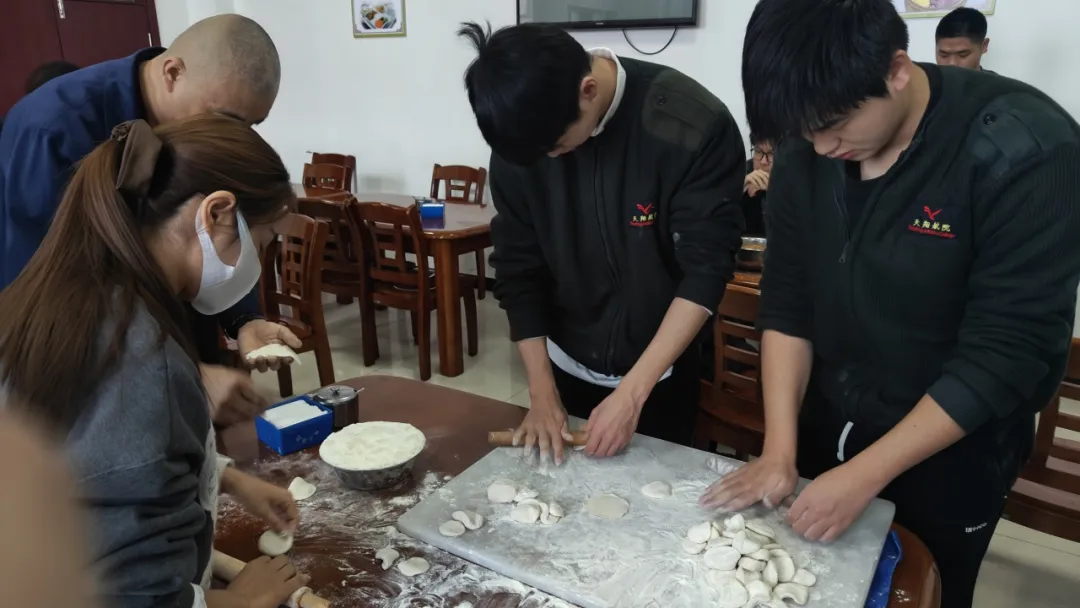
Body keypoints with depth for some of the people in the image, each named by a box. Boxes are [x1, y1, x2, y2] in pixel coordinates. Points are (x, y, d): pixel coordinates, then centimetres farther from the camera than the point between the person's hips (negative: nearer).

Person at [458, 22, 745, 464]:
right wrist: (542, 393, -6)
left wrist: (632, 392, -22)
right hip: (566, 368, 3)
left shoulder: (694, 127, -23)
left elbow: (705, 270, -20)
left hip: (660, 371, -2)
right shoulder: (522, 132, -13)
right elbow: (518, 267, -6)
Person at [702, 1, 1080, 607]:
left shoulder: (1024, 149, -25)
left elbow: (1008, 350, -24)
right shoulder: (804, 151, -10)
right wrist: (779, 451, -12)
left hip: (950, 449, -4)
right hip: (824, 425, 4)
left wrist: (864, 476, -24)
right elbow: (787, 303, -6)